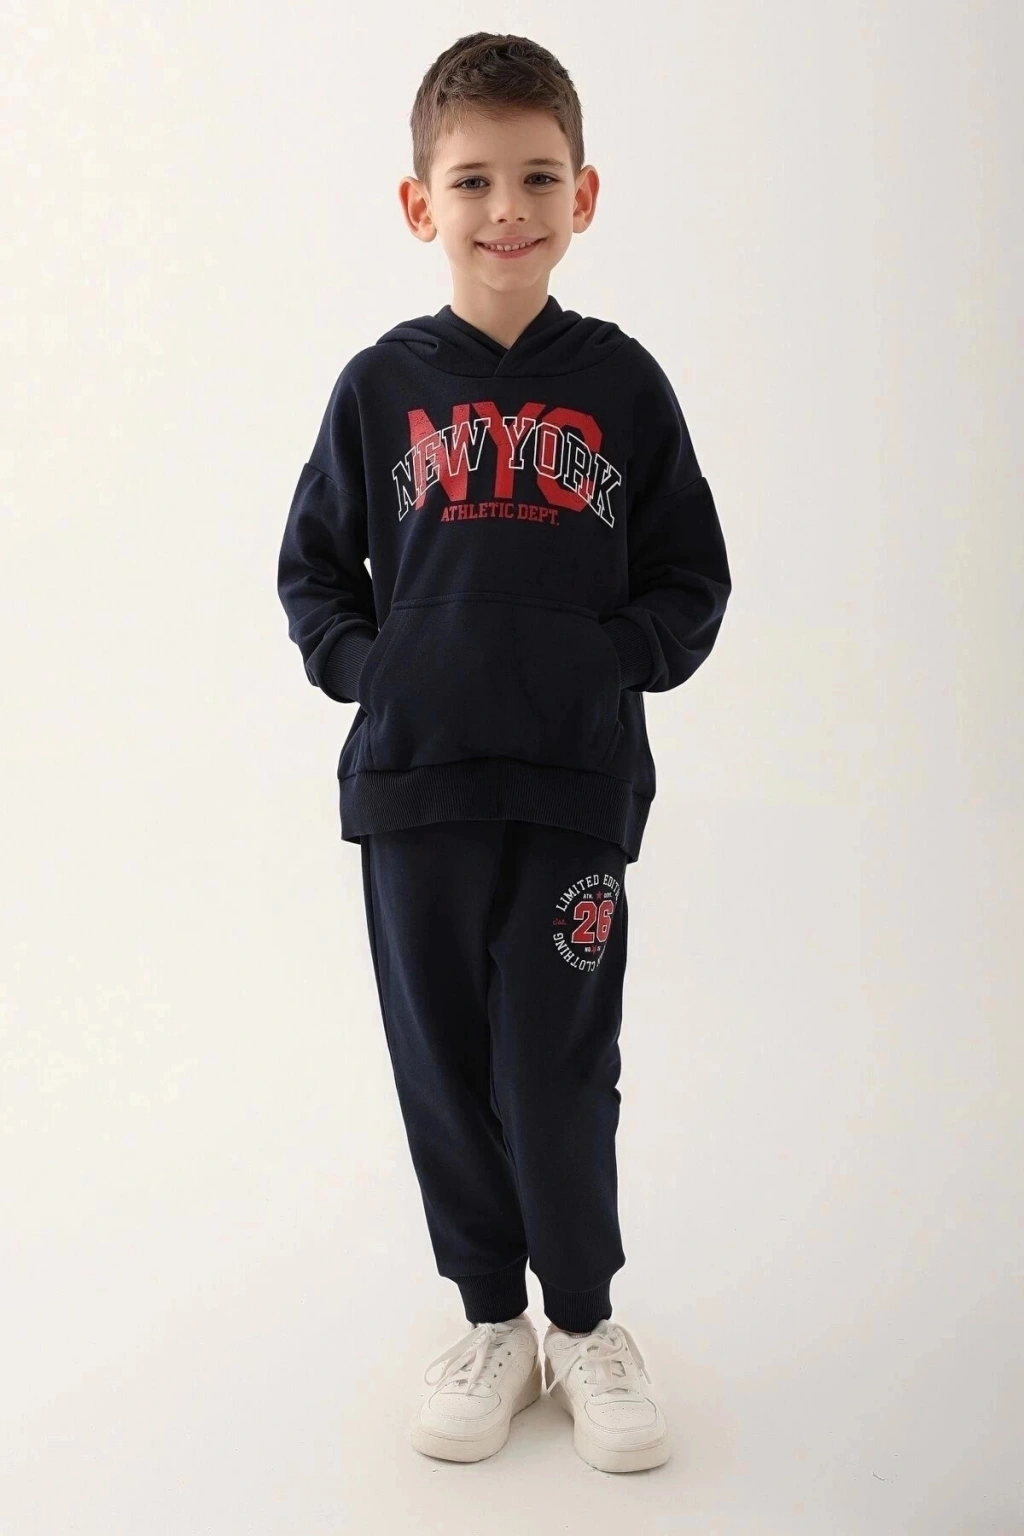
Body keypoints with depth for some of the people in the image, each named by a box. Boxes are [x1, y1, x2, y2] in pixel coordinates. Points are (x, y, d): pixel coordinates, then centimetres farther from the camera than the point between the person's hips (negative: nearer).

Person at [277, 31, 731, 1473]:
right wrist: (364, 665, -6)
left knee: (563, 1069, 5)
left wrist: (616, 660, -10)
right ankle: (492, 1318, 29)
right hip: (412, 781, 2)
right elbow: (312, 568, 9)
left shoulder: (623, 384, 1)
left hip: (578, 784, -1)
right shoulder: (382, 386, 2)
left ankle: (585, 1320, 27)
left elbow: (692, 581, 6)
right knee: (445, 1066, 10)